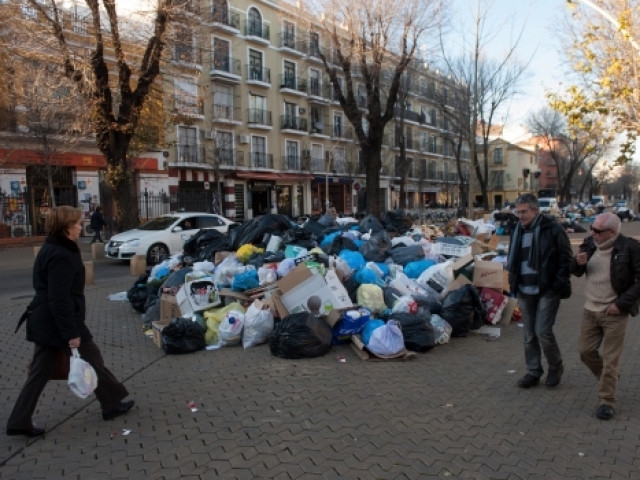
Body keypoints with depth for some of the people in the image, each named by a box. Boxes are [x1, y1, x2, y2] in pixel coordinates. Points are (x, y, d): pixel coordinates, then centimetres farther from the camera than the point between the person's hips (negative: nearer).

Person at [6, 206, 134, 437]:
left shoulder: (50, 249, 11)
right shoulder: (61, 256, -21)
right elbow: (60, 299, -25)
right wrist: (71, 333, -23)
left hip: (43, 322, 10)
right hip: (58, 323, -10)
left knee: (40, 372, 15)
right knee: (93, 361, 7)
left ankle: (19, 422, 21)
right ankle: (112, 404, 21)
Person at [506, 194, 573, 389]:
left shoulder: (552, 229, -10)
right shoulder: (517, 231, 9)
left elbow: (566, 259, -8)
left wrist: (559, 285, -13)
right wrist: (513, 281, 10)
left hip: (547, 290, -6)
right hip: (525, 292, 6)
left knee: (543, 331, -7)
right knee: (530, 335, 11)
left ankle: (555, 367, 19)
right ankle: (533, 372, 24)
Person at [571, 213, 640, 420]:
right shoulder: (590, 244, 0)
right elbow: (577, 272, 11)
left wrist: (621, 303, -17)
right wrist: (578, 263, -12)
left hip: (614, 313, -5)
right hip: (590, 310, 6)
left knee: (610, 359, 2)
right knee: (585, 351, 12)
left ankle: (607, 401, 17)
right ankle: (609, 378, 39)